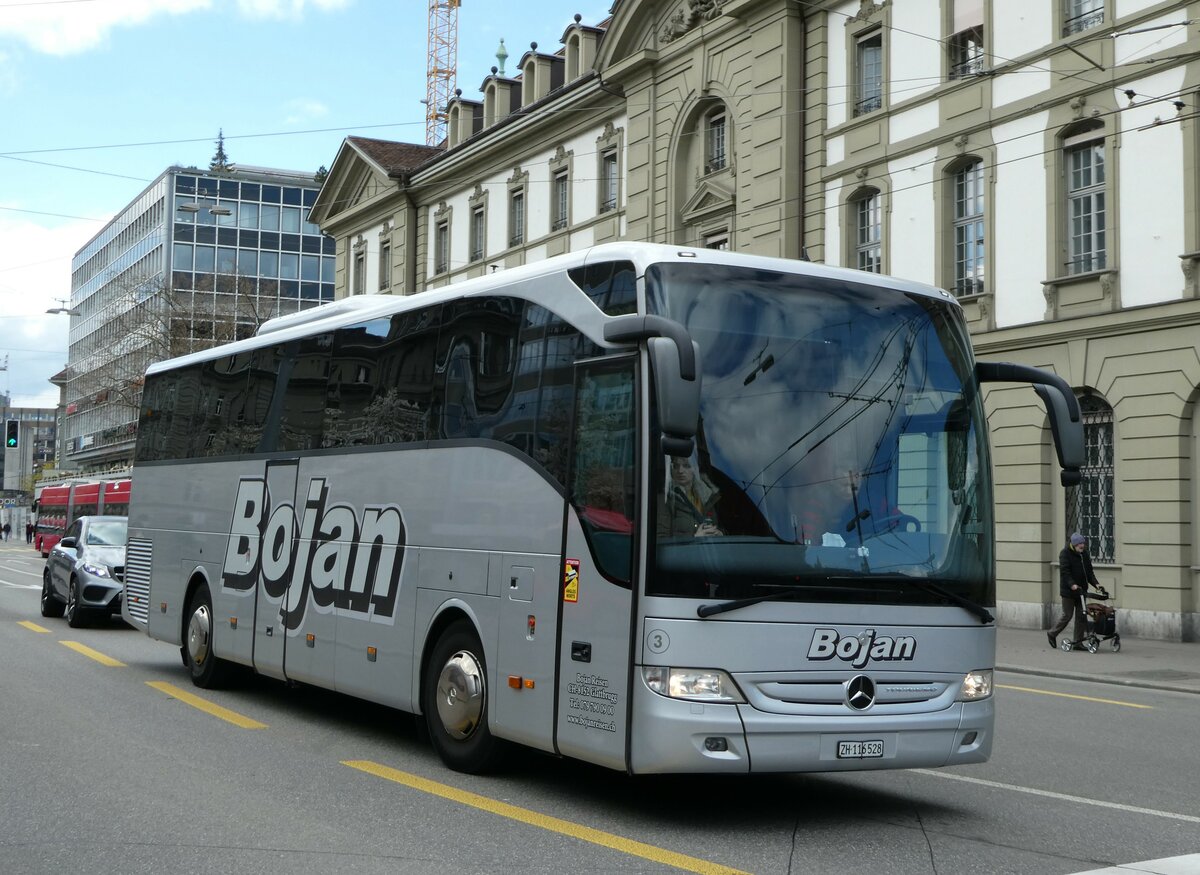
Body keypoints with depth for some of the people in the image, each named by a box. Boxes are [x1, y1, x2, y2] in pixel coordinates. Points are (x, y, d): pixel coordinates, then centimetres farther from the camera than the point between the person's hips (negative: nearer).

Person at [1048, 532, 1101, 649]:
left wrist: (1095, 583, -2)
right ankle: (1052, 634, 16)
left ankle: (1078, 642, 10)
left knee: (1081, 616, 4)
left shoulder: (1084, 554, 10)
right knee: (1067, 616, -3)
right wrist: (1072, 584, -34)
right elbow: (1064, 572, -20)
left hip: (1081, 590, 7)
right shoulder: (1065, 553, -11)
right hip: (1068, 591, -7)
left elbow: (1089, 571, 13)